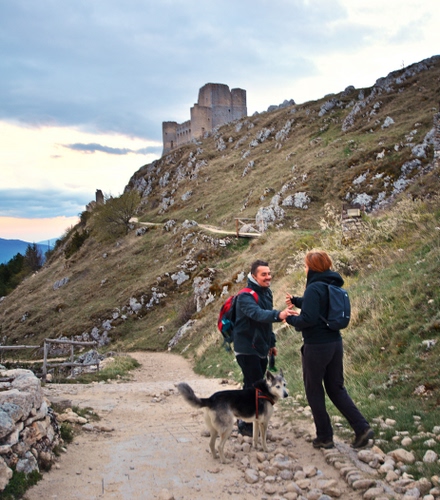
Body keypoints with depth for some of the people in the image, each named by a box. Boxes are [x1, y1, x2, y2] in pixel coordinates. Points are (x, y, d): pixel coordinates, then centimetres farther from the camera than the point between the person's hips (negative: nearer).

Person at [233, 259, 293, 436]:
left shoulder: (266, 293, 10)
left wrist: (271, 343, 19)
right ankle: (245, 424, 5)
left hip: (261, 348, 9)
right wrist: (278, 314, -53)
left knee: (256, 386, 14)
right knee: (254, 386, -8)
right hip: (247, 349, -8)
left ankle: (248, 421, 27)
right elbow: (257, 314, -39)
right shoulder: (246, 296, -18)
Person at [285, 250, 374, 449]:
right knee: (336, 388, 17)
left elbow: (308, 319, -25)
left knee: (314, 392, 8)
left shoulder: (314, 288, -19)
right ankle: (362, 428, 10)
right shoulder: (332, 285, 8)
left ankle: (324, 437, 18)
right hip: (335, 343, 8)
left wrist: (290, 319, -7)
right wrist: (296, 301, 22)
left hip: (316, 346, -8)